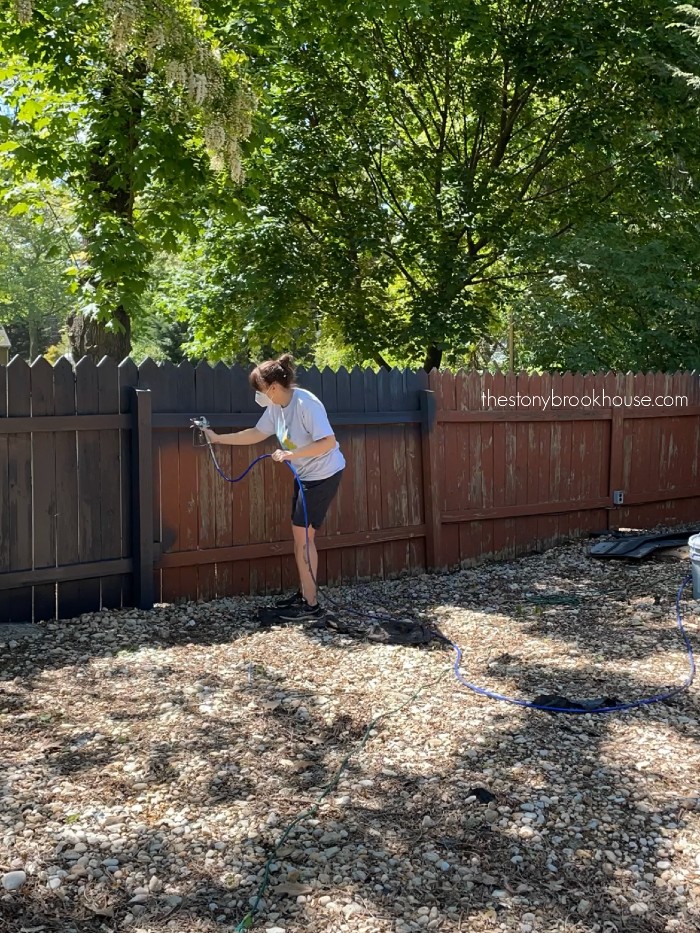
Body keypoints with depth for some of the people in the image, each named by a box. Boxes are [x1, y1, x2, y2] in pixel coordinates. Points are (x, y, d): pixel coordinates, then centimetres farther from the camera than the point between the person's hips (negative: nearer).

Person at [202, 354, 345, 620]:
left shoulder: (306, 404, -25)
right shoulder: (275, 408, 1)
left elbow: (329, 442, -29)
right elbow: (256, 433, 15)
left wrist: (290, 454, -29)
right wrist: (218, 438, 13)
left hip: (324, 474, -8)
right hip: (305, 474, 9)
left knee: (303, 536, -6)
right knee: (300, 535, 12)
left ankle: (311, 604, 1)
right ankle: (303, 594, 24)